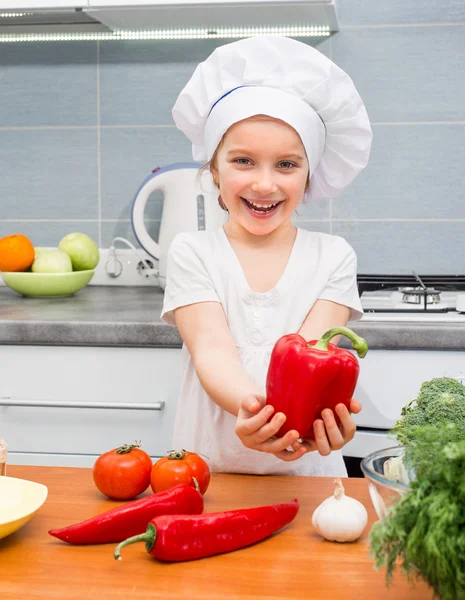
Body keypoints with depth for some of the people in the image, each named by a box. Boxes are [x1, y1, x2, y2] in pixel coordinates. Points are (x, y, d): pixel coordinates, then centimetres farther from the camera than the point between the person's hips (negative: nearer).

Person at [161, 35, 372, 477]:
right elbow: (212, 350, -9)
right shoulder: (191, 253, 5)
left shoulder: (333, 257, 7)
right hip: (208, 470, 0)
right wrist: (248, 407, -31)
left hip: (303, 469, 0)